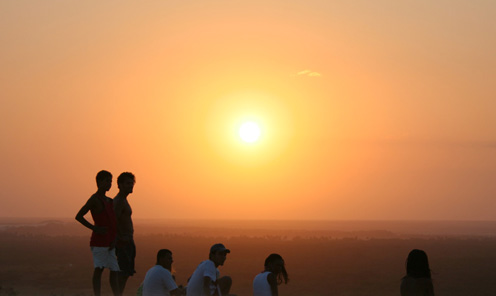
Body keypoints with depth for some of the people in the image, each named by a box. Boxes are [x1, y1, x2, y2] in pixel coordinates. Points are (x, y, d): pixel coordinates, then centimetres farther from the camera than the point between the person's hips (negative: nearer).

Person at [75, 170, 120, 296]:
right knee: (99, 269, -7)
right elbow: (78, 216, -11)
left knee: (114, 271, 4)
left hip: (111, 243, 7)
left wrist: (114, 239, 2)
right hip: (99, 241, -7)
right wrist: (95, 228, -12)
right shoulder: (94, 199, -6)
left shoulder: (109, 201, 18)